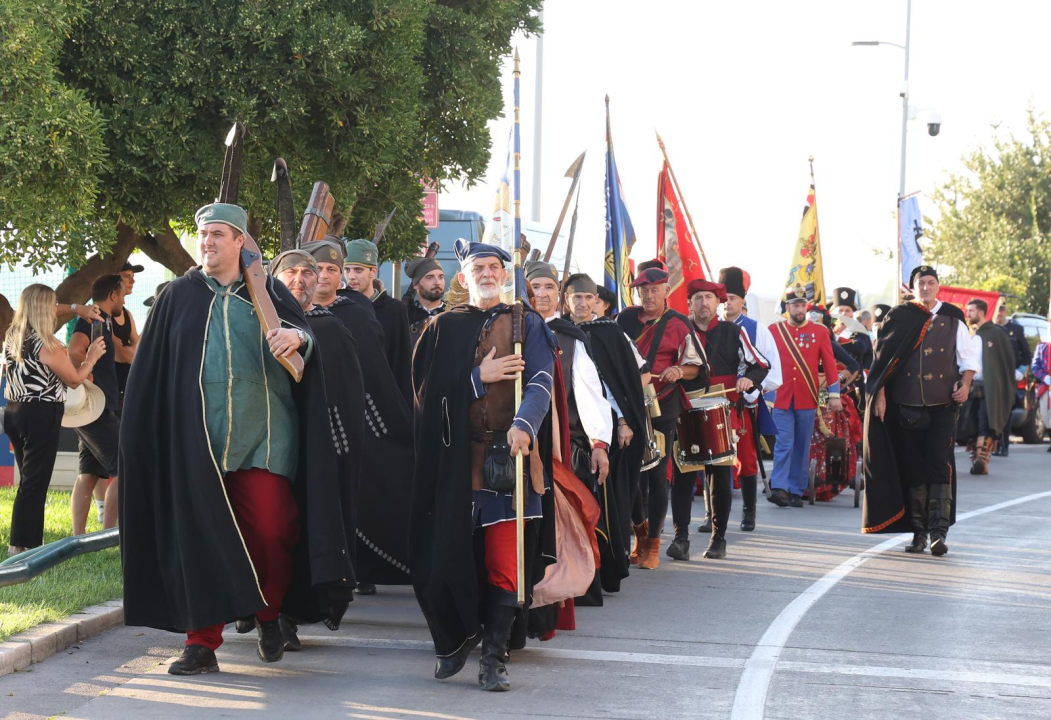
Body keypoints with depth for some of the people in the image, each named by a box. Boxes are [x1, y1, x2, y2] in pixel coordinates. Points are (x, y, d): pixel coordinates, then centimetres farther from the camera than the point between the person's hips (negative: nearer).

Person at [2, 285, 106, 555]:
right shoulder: (47, 345, -15)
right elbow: (74, 379, -5)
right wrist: (91, 358, 10)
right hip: (42, 415, -8)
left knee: (29, 480, 16)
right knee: (35, 484, -3)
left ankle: (23, 542, 19)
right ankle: (22, 545, -4)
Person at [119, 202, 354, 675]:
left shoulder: (268, 293, 9)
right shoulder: (178, 297, 10)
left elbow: (304, 334, -4)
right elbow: (150, 376, 10)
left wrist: (297, 337, -28)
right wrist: (144, 438, 4)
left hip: (262, 436, -1)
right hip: (197, 438, 1)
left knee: (269, 530, -9)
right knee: (202, 537, -1)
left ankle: (268, 614, 17)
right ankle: (202, 643, 6)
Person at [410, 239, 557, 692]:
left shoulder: (527, 325, 9)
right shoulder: (443, 328, 13)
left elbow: (541, 381, -5)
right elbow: (427, 387, 4)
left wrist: (523, 424, -24)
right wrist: (478, 377, -9)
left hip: (508, 455, -1)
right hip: (453, 457, 1)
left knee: (504, 559, -6)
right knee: (450, 551, 2)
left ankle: (493, 656, 1)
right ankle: (459, 637, 25)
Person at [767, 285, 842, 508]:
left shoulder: (819, 332, 3)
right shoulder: (774, 331, 2)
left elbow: (829, 364, 4)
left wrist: (834, 394, 1)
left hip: (807, 400, 1)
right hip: (782, 398, -1)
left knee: (802, 446, 6)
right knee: (784, 442, -10)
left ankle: (796, 491, 11)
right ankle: (779, 488, -14)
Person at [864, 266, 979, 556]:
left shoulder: (952, 318, 6)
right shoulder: (900, 317, 4)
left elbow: (968, 357, 11)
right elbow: (883, 358, 5)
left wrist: (965, 384, -6)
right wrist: (880, 394, -1)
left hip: (942, 405, -1)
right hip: (907, 406, 1)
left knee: (940, 467, -10)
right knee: (913, 469, 4)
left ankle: (939, 532, -13)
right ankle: (918, 532, 10)